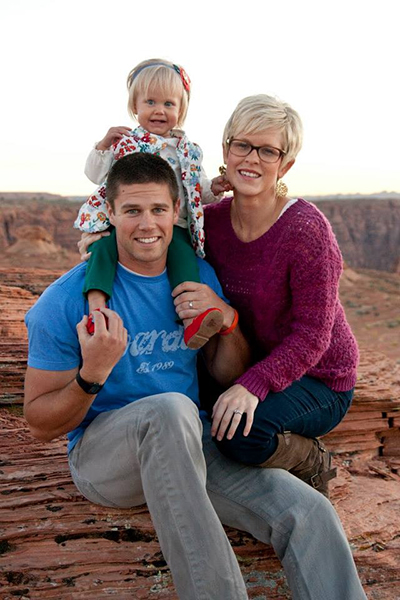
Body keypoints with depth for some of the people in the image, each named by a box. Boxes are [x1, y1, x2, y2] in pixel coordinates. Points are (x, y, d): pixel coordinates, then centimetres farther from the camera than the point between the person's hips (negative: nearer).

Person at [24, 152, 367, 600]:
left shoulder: (199, 277, 4)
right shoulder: (67, 301, -10)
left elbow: (227, 375, 11)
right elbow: (40, 425, -7)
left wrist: (227, 319, -9)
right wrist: (92, 375, -27)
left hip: (187, 448, 4)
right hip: (103, 456, -3)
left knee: (311, 515, -21)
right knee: (171, 408, -38)